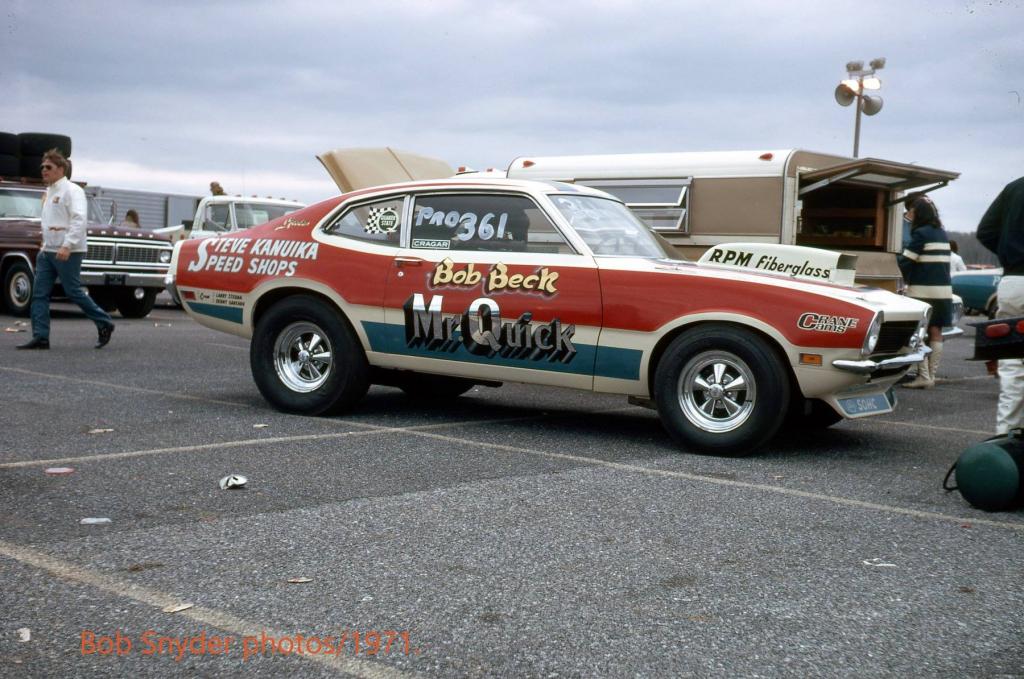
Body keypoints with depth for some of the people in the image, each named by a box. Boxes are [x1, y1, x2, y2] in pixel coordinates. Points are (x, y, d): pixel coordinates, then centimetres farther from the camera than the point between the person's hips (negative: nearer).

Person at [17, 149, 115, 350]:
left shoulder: (71, 190, -10)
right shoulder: (50, 192, 17)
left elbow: (79, 219, -20)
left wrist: (67, 245, -27)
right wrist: (46, 245, 18)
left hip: (68, 253, -8)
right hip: (48, 252, 9)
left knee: (73, 292, -4)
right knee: (39, 294, 0)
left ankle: (104, 324, 11)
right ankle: (40, 337, 0)